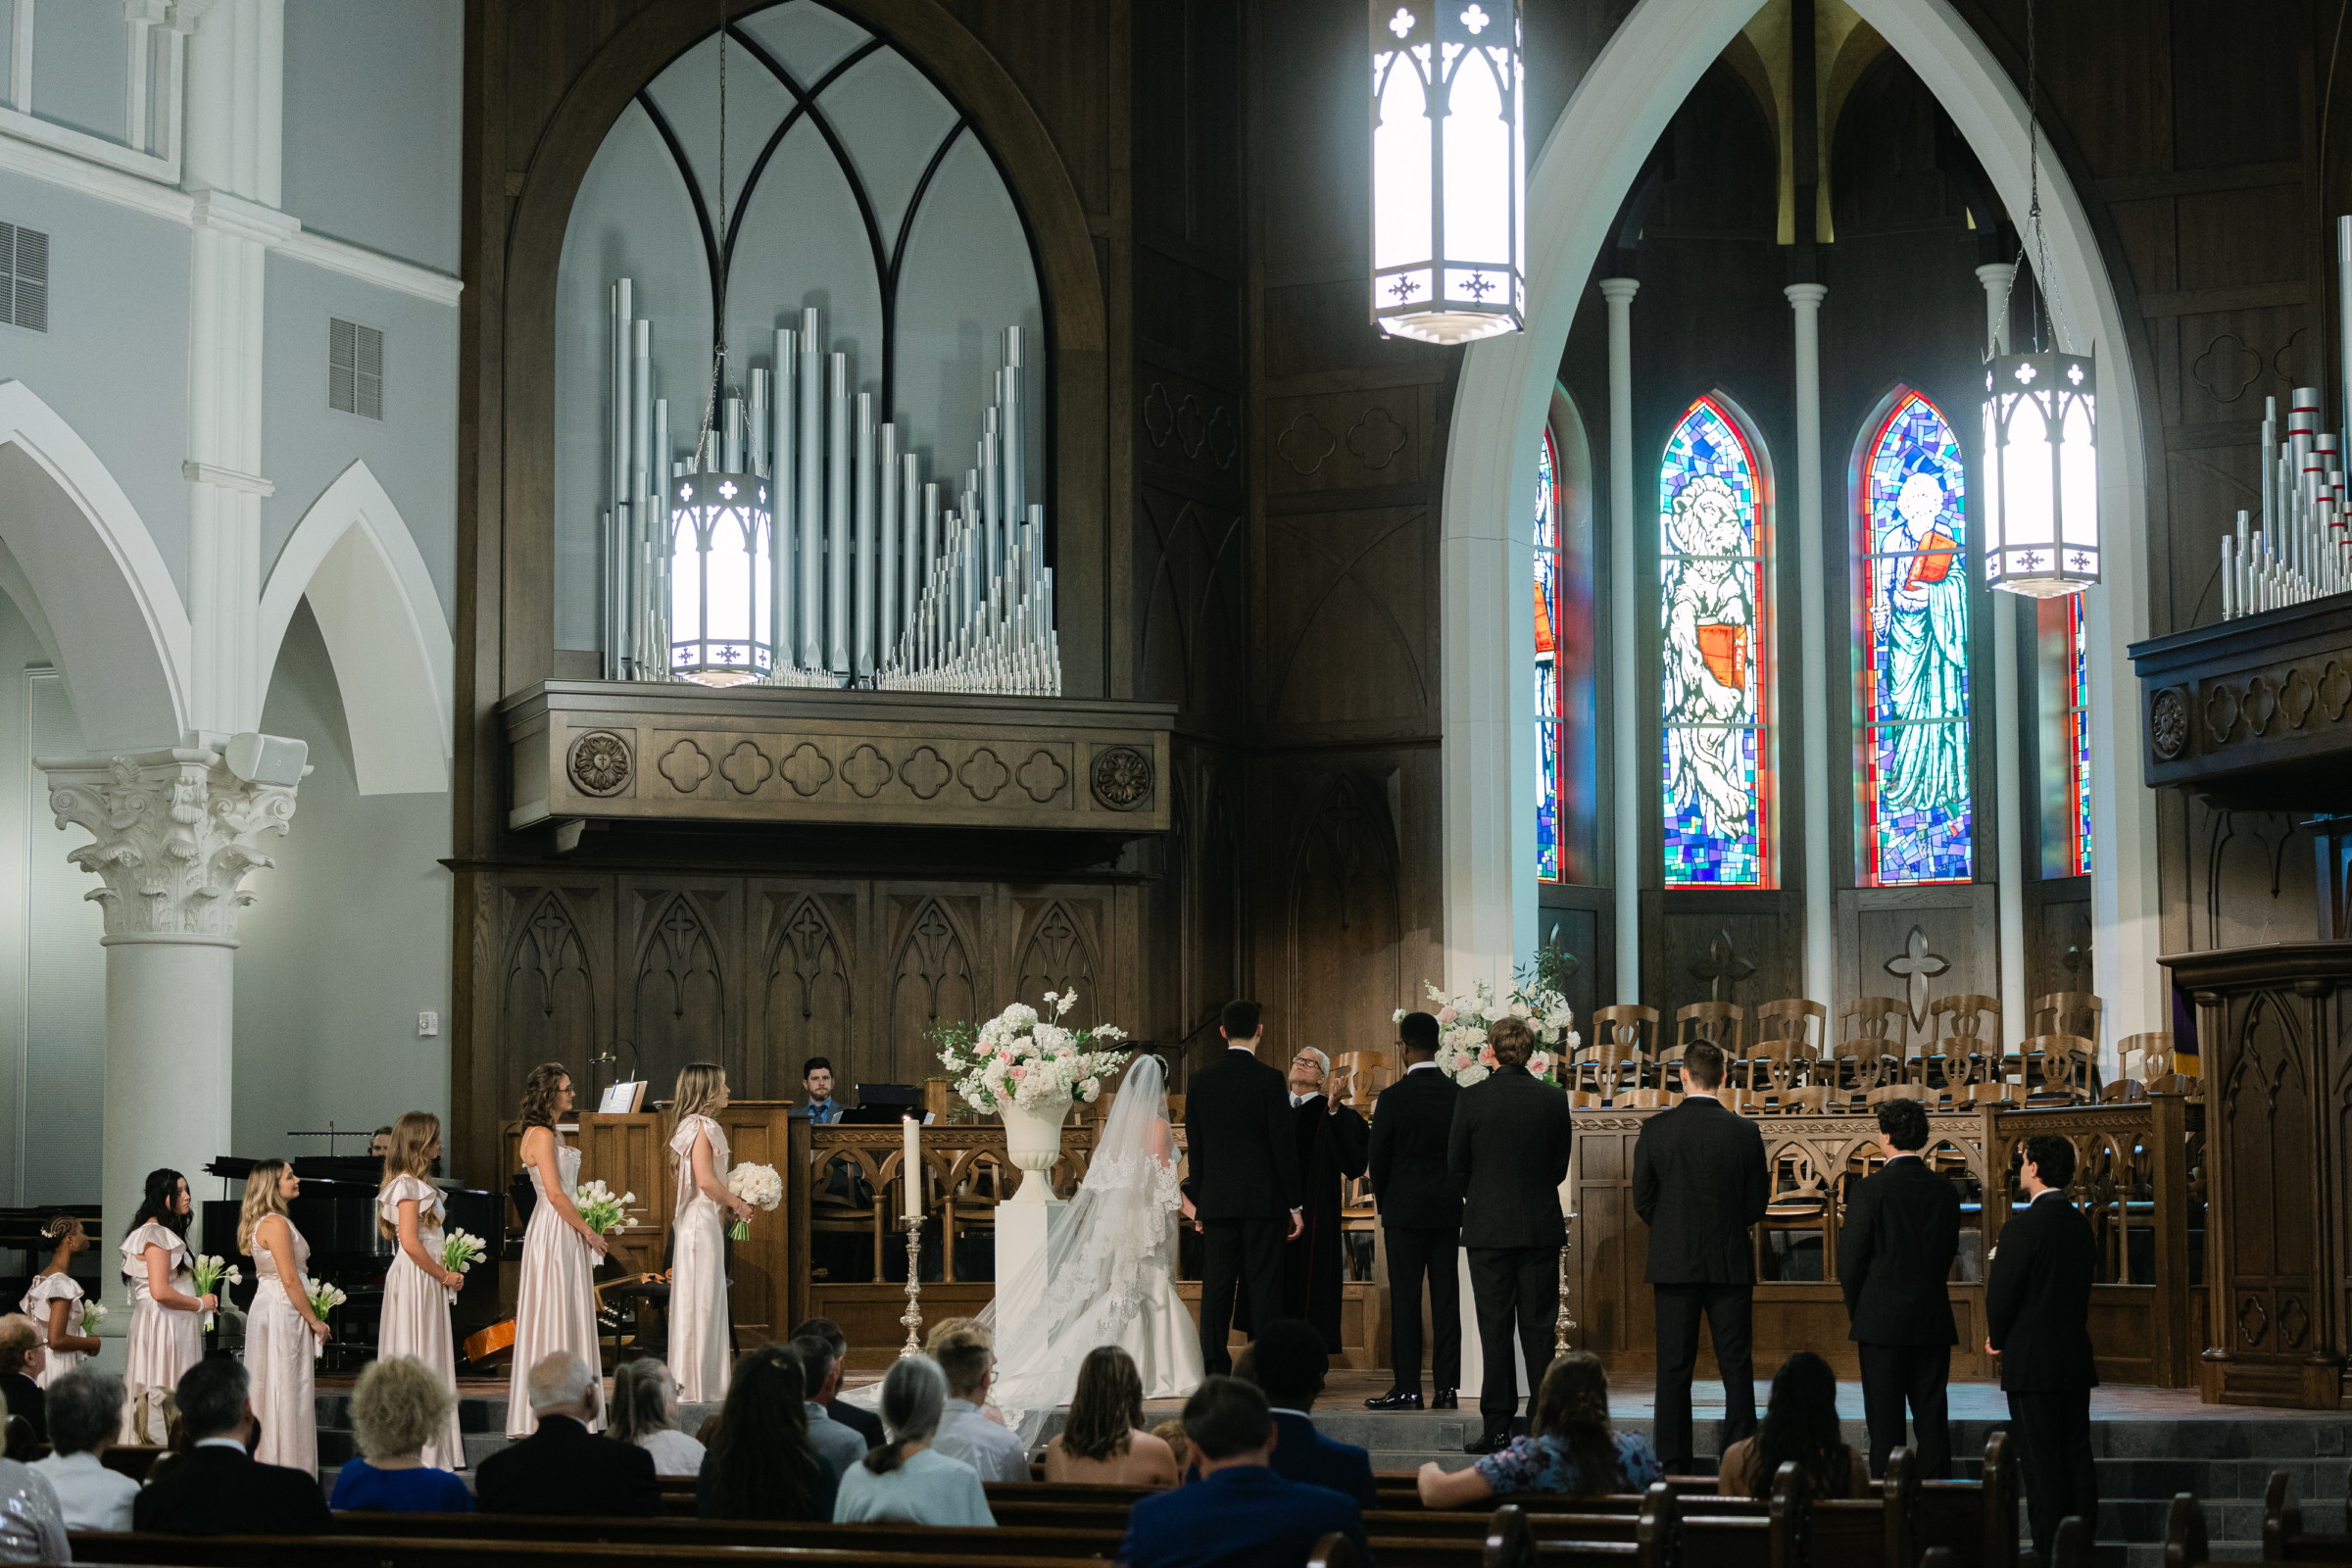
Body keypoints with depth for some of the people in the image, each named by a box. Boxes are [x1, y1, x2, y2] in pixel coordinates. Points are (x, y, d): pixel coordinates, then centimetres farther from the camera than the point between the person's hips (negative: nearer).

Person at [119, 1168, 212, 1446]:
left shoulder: (164, 1233, 19)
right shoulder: (156, 1235, -13)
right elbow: (160, 1292, -21)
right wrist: (199, 1304, -10)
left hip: (175, 1326, 10)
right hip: (160, 1326, -10)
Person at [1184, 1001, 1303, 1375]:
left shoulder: (1200, 1081, 4)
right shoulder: (1269, 1080, -7)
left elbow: (1195, 1148, 8)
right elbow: (1284, 1145, -7)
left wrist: (1198, 1204, 15)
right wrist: (1295, 1204, -1)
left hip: (1217, 1202, 3)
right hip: (1263, 1200, -3)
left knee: (1217, 1288, 5)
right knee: (1264, 1287, -1)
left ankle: (1214, 1373, 4)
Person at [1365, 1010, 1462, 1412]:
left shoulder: (1393, 1097, -11)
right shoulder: (1460, 1096, 1)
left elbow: (1377, 1157, -6)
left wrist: (1385, 1201, 10)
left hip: (1405, 1210, -4)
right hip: (1449, 1209, 4)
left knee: (1405, 1299, -1)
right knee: (1446, 1298, 5)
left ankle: (1407, 1389, -2)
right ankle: (1447, 1387, 6)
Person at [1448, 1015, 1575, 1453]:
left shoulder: (1471, 1099, -8)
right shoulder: (1553, 1099, -2)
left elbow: (1456, 1164, -1)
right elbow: (1560, 1166, 6)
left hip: (1488, 1226, -2)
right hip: (1541, 1227, 2)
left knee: (1494, 1328, 2)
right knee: (1539, 1327, 7)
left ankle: (1497, 1426, 1)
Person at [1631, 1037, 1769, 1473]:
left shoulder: (1655, 1129, -6)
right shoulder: (1745, 1132, -5)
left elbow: (1642, 1199, -1)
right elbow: (1757, 1204, 0)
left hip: (1673, 1261, 0)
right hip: (1731, 1263, 0)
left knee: (1674, 1367, 5)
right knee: (1737, 1364, 6)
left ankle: (1675, 1464, 6)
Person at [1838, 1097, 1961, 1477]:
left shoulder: (1869, 1190, -12)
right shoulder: (1945, 1189, 2)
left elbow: (1850, 1260, -8)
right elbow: (1950, 1251, 10)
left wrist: (1856, 1312, 7)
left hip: (1883, 1321, -4)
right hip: (1934, 1318, 4)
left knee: (1885, 1422, 1)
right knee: (1932, 1419, 8)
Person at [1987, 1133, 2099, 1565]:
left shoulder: (2023, 1226, -16)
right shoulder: (2080, 1223, 7)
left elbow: (2000, 1293, -14)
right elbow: (2084, 1284, 14)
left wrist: (1998, 1340, 5)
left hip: (2033, 1362, -7)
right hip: (2077, 1358, 7)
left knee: (2040, 1462, -3)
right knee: (2077, 1455, 11)